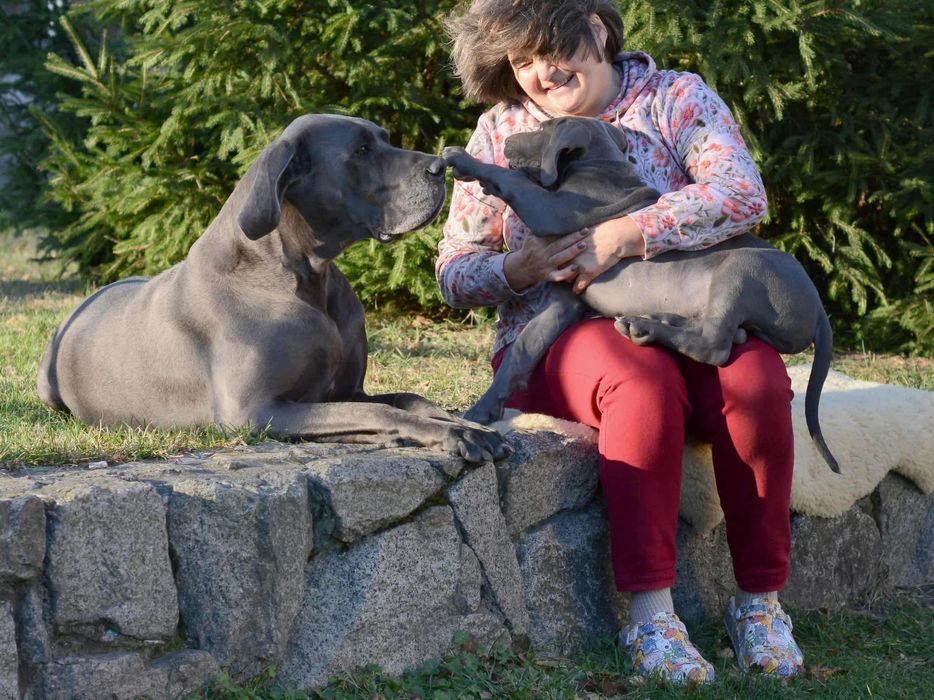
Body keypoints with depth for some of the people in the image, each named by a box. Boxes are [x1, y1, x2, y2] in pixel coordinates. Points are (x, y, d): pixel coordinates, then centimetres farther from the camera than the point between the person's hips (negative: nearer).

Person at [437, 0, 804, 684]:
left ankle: (760, 602, -21)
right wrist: (517, 268, -14)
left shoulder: (676, 98, 4)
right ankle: (650, 617, -38)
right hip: (559, 339, -1)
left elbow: (743, 195, -15)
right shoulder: (501, 131, 10)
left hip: (687, 319, 1)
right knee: (645, 382, -36)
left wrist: (621, 236, -25)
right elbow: (455, 270, 10)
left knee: (757, 380, -33)